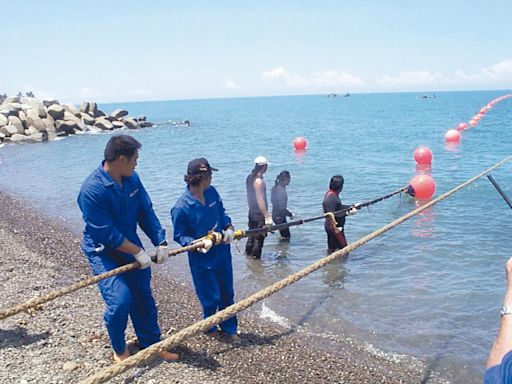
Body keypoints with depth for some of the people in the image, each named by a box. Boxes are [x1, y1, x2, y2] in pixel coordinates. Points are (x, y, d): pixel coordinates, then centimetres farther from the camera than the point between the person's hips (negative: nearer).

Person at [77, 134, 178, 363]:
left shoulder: (132, 179, -5)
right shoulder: (92, 189, -26)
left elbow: (146, 213, 2)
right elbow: (107, 233, -25)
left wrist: (160, 242, -7)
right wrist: (138, 252, -21)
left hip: (130, 247, 7)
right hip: (103, 252, -6)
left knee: (143, 297, 11)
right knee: (120, 300, -15)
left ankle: (152, 344, 28)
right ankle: (119, 350, 12)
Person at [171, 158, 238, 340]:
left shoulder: (212, 192, -6)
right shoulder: (181, 208, -23)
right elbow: (179, 236, -13)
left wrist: (229, 228, -6)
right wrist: (198, 243, -27)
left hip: (222, 251, 6)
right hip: (202, 259, -6)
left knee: (227, 293, 17)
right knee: (211, 298, 7)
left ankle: (229, 328, 37)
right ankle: (210, 328, 35)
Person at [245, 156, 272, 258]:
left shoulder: (250, 177, 7)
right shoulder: (259, 181, -21)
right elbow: (260, 200, -26)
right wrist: (267, 217, -27)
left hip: (252, 212, 10)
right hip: (259, 215, -9)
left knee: (252, 236, 20)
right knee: (259, 239, -1)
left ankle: (248, 256, 31)